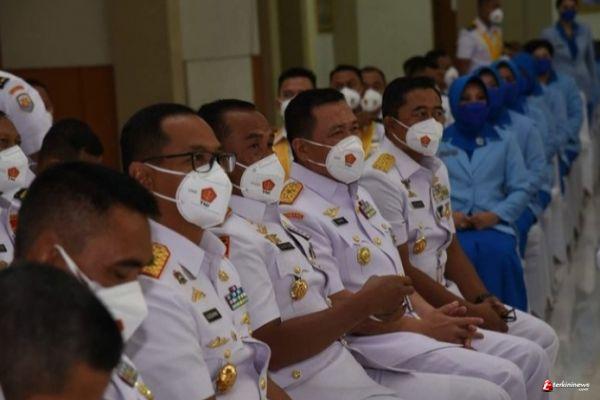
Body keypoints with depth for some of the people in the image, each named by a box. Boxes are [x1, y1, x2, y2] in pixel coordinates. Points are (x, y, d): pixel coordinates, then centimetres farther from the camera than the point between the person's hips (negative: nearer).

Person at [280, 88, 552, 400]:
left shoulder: (356, 193, 16)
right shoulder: (298, 213, -15)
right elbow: (333, 306, -19)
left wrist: (430, 315, 1)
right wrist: (422, 326, -14)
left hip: (411, 323, 10)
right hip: (367, 341, -9)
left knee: (529, 356, 4)